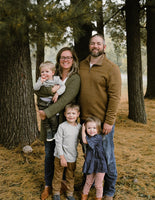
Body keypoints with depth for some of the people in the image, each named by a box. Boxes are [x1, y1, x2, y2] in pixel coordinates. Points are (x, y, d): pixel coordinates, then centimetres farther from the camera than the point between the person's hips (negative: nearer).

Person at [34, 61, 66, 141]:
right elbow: (35, 88, -11)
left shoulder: (56, 79, -5)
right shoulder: (40, 80, -1)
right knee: (44, 118, 4)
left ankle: (54, 131, 16)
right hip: (42, 102, 2)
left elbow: (63, 86, -10)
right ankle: (48, 132, 24)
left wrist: (57, 93, -24)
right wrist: (41, 82, -24)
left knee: (53, 118, -9)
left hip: (52, 102, -2)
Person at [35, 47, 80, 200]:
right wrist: (51, 90, -24)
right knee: (49, 154, 9)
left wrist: (47, 112, -21)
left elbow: (65, 100, -17)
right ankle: (48, 186, 24)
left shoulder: (75, 78, -6)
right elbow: (37, 89, -5)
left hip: (66, 120, -3)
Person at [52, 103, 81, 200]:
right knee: (58, 176, 13)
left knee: (71, 177, 19)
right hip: (61, 157, -3)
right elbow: (58, 142, -14)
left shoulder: (79, 127, -2)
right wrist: (62, 157, -15)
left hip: (72, 158, 4)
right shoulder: (62, 126, -15)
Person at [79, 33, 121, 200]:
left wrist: (109, 121, -16)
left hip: (103, 121, -5)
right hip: (85, 119, 5)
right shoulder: (81, 65, 8)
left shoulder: (111, 68, -8)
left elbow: (114, 97, -12)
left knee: (106, 156, 5)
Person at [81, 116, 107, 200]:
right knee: (88, 182, 21)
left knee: (98, 184, 9)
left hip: (99, 164, -6)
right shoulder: (89, 137, 1)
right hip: (91, 163, 6)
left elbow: (85, 141, -23)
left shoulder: (98, 137, -23)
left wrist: (83, 129, -14)